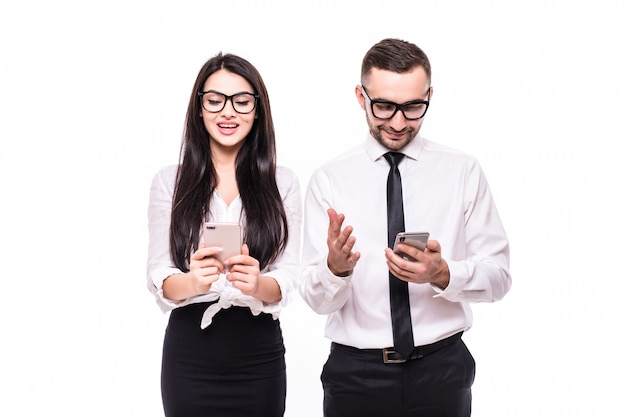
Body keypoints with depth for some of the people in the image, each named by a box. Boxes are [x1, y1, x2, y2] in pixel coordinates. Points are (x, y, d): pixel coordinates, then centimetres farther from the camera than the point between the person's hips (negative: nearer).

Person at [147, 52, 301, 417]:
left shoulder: (283, 183, 1)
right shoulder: (170, 182, 1)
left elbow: (287, 280, -4)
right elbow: (159, 279, -4)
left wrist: (257, 284, -26)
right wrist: (193, 282, -26)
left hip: (259, 355, 0)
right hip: (189, 350, 0)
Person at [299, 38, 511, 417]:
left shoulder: (463, 171, 0)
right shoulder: (329, 180, -1)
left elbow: (499, 275, -4)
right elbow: (316, 298, -6)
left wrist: (442, 274, -23)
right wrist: (336, 267, -27)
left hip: (441, 370, 0)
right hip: (355, 371, 0)